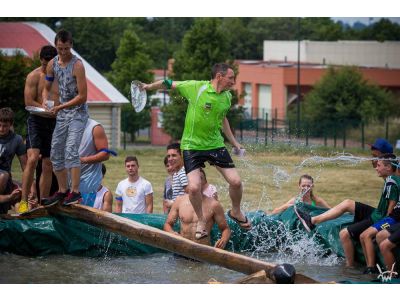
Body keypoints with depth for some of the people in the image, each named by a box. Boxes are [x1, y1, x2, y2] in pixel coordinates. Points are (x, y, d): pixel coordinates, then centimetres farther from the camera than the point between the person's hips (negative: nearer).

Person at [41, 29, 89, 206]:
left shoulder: (77, 65, -16)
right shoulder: (53, 64, 4)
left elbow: (82, 97, -18)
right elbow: (46, 88, 17)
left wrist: (61, 107, -20)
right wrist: (45, 102, -4)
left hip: (78, 113, -7)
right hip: (62, 114, 7)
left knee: (71, 151, -19)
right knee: (56, 154, 9)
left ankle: (75, 192, -19)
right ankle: (63, 191, 19)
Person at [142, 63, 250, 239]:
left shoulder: (227, 97, 3)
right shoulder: (196, 87, -15)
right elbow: (170, 84, -2)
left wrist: (234, 142, 25)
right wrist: (149, 87, 7)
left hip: (216, 145, 4)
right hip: (192, 145, -4)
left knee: (235, 181, -4)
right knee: (194, 187, -17)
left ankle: (236, 212, 26)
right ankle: (201, 221, 8)